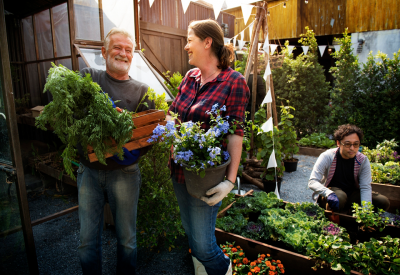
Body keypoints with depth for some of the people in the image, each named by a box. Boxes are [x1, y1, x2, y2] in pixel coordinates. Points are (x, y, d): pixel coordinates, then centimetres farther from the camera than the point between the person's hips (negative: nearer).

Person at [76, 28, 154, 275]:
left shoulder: (142, 91, 2)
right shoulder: (87, 77, 4)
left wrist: (134, 152, -21)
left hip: (124, 172, 0)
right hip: (89, 170, 1)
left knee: (127, 238, 14)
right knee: (88, 240, 13)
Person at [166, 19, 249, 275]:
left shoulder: (233, 81, -12)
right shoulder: (190, 77, 7)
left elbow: (235, 134, -16)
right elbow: (172, 115, 15)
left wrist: (230, 180, -21)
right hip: (179, 168, 7)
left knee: (202, 244, 3)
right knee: (191, 233, 22)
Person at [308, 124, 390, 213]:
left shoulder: (363, 161, -8)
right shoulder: (327, 157, -18)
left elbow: (365, 187, -12)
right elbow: (312, 182, -24)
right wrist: (329, 193, -43)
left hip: (352, 195, 4)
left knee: (383, 202, -13)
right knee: (340, 197, -37)